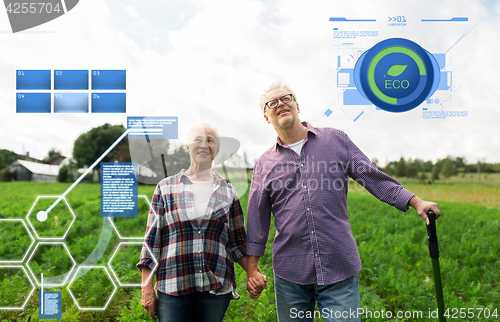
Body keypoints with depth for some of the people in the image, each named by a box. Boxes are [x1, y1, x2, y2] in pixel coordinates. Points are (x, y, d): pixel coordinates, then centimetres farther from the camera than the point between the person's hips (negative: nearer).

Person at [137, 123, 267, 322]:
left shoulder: (228, 193, 8)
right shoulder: (166, 188, 4)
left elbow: (237, 242, 11)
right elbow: (152, 240, 3)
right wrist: (147, 288, 0)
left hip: (216, 287, 2)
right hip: (172, 286, -1)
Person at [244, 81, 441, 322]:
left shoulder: (335, 140, 5)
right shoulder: (264, 164, 7)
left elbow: (373, 178, 7)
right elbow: (257, 218, 9)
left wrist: (416, 202, 1)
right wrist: (252, 267, 7)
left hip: (339, 268, -1)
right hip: (289, 272, 1)